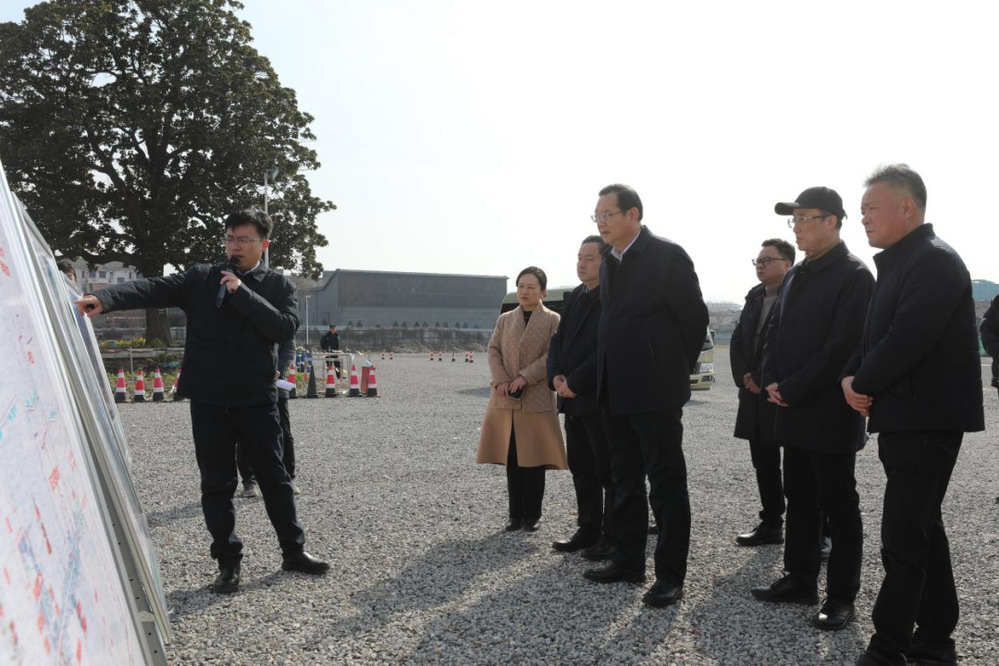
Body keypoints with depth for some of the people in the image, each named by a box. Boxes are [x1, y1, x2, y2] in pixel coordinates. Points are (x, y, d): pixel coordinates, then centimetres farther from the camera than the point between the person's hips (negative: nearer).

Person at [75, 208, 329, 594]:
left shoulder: (278, 285, 3)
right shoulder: (200, 279, 5)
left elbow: (285, 328, -12)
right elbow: (154, 289, -10)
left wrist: (242, 292, -16)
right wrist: (104, 299, -27)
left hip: (256, 399, -1)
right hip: (208, 400, 1)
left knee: (274, 476, 8)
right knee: (216, 484, 7)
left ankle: (293, 552, 23)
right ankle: (228, 563, 19)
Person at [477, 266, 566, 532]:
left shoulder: (553, 320, 2)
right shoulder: (505, 319, 13)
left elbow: (552, 356, -7)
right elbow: (493, 350, 8)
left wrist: (525, 377, -17)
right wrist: (500, 380, -9)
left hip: (537, 399, -3)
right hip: (505, 400, 3)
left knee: (533, 460, 1)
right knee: (511, 460, 7)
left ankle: (532, 515, 14)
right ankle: (516, 515, 16)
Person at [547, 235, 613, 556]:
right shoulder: (573, 298, 14)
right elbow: (558, 339, 15)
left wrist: (575, 382, -16)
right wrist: (555, 376, -1)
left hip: (601, 400, -8)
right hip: (573, 399, 8)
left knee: (609, 472, 2)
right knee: (581, 470, 15)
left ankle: (612, 537, 12)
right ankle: (588, 530, 25)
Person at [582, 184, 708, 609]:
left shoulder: (667, 255, -11)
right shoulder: (609, 262, 12)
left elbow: (695, 317, -10)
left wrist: (676, 369, -1)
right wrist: (608, 377, 14)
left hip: (655, 391, -8)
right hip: (616, 392, 8)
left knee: (666, 485, 1)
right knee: (625, 482, 16)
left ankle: (670, 575, 11)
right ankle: (628, 561, 29)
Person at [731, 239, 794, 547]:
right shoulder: (755, 297, 15)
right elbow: (737, 339, 15)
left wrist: (761, 380, -15)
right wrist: (744, 377, 0)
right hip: (755, 394, 8)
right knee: (763, 462, 14)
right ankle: (770, 524, 24)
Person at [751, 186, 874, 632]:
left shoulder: (853, 275, -12)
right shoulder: (795, 275, 14)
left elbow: (843, 344, -19)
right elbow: (775, 331, 15)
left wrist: (792, 389, -17)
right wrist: (771, 381, 0)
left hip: (830, 413, -8)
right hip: (793, 410, 8)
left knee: (839, 506, 3)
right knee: (799, 499, 15)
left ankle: (842, 596, 14)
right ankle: (800, 580, 27)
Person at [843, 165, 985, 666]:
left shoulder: (934, 260, -15)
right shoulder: (899, 263, 16)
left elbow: (906, 340, -24)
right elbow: (874, 336, 16)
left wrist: (863, 384, -11)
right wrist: (852, 377, -1)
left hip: (926, 421, -10)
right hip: (903, 419, 10)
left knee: (903, 539, -6)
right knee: (922, 531, 16)